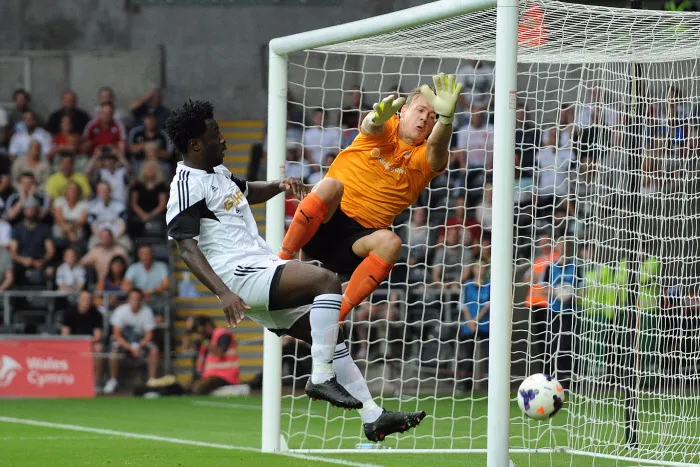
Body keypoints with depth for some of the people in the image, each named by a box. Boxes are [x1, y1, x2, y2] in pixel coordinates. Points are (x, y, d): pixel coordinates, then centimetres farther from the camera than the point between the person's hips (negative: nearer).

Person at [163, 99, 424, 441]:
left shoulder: (217, 171, 19)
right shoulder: (188, 185, -12)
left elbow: (246, 192, 41)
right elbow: (187, 248, -23)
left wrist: (279, 186, 19)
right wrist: (223, 293, -35)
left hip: (262, 267, 10)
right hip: (241, 275, -10)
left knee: (330, 334, 7)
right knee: (327, 280, -26)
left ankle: (373, 417, 9)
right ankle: (321, 378, -25)